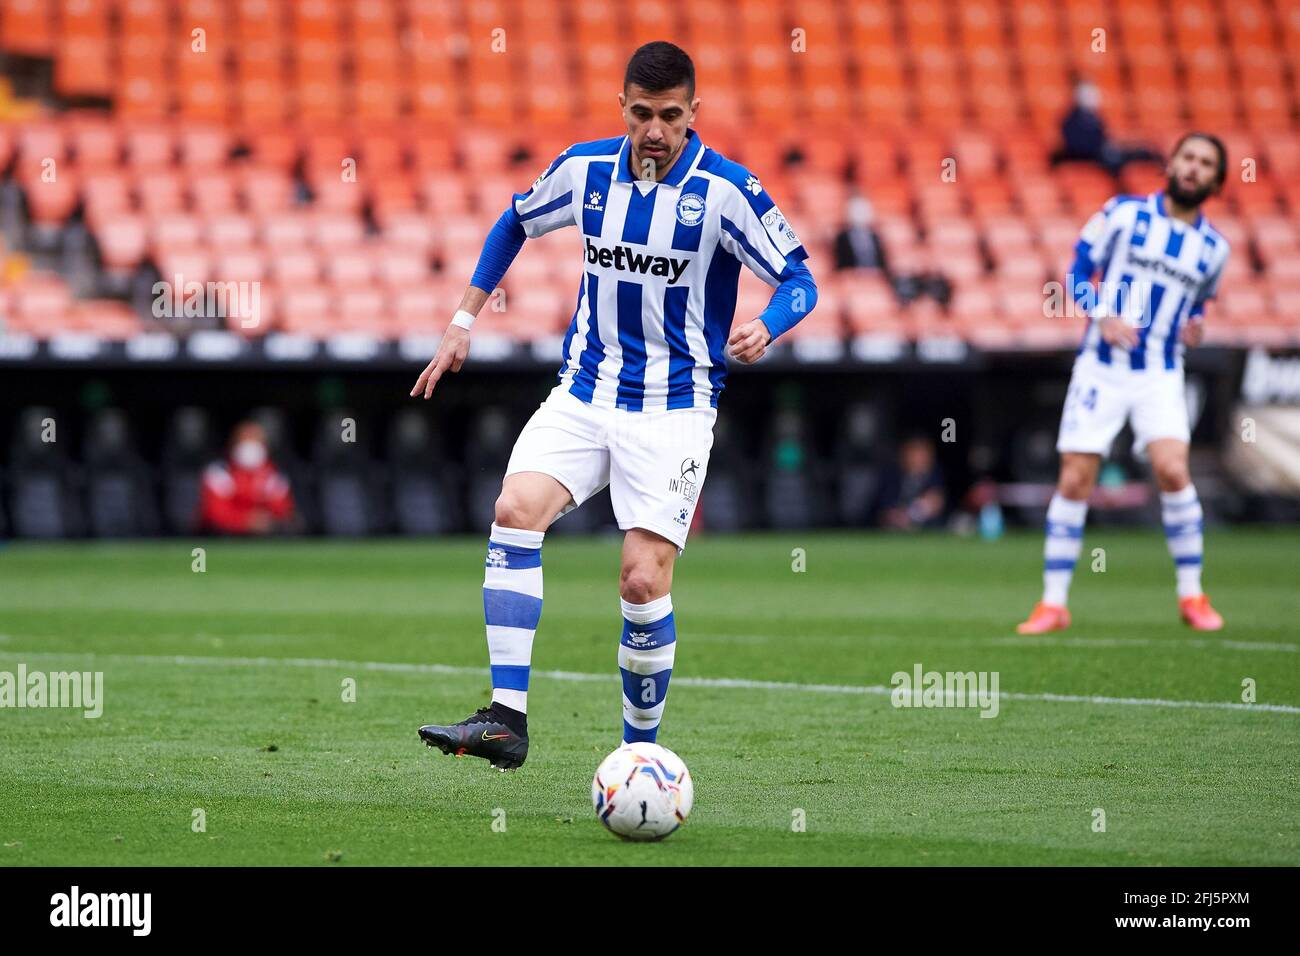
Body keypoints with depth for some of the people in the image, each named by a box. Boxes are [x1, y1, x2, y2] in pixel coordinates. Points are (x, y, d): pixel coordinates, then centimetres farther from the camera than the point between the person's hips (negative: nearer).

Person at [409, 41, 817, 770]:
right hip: (585, 392, 3)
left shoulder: (726, 189, -11)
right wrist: (465, 320, 18)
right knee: (516, 510, -22)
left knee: (644, 582, -13)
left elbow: (800, 281, -9)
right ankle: (507, 717, -23)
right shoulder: (585, 169, 2)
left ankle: (641, 753, 7)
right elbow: (516, 223, 21)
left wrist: (765, 328, -31)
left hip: (674, 407, -3)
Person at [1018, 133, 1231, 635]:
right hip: (1101, 368, -1)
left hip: (1160, 376, 1)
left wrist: (1194, 324, 2)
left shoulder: (1213, 247, 7)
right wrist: (1102, 316, -15)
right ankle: (1054, 603, 5)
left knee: (1173, 470, -19)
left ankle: (1191, 594, -4)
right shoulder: (1123, 213, -1)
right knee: (1074, 481, -4)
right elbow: (1078, 272, 2)